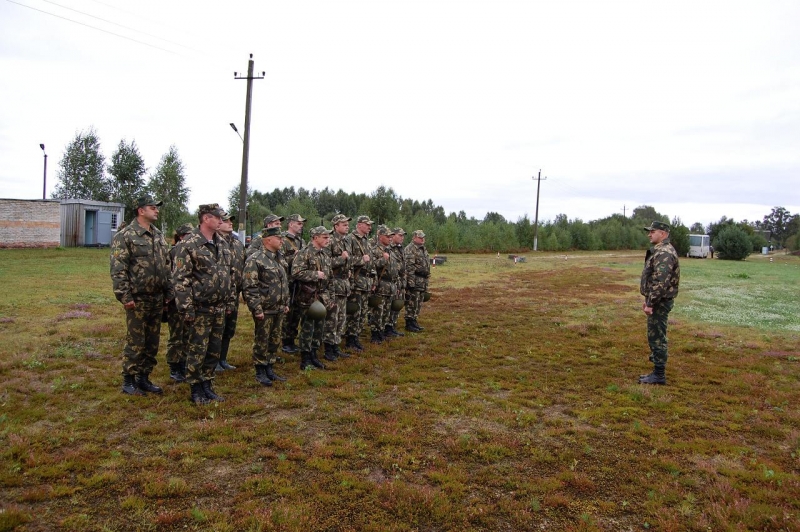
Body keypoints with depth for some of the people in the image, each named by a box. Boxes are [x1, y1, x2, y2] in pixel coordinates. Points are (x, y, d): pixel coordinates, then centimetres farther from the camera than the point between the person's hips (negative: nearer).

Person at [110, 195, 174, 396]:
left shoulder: (158, 235, 13)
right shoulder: (125, 236, -10)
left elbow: (166, 266, 16)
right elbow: (118, 270, -14)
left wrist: (169, 292, 13)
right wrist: (125, 296, -18)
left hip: (157, 299, 7)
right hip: (138, 299, -7)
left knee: (152, 343, 12)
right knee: (135, 343, 1)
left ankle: (143, 378, 24)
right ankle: (128, 381, 14)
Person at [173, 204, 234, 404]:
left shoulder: (221, 244, 11)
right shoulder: (188, 244, -12)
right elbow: (180, 279, -15)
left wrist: (230, 301, 15)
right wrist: (186, 308, -18)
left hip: (219, 308, 7)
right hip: (200, 309, -7)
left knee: (214, 350, 13)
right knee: (197, 351, 3)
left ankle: (208, 386, 25)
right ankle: (196, 390, 16)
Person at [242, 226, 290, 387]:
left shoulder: (277, 258, 13)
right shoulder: (255, 259, -15)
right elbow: (249, 287, -18)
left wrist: (286, 303, 18)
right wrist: (257, 308, -20)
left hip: (279, 309, 8)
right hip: (264, 310, -8)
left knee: (274, 341, 14)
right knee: (262, 342, 4)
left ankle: (270, 370, 26)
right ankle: (260, 372, 16)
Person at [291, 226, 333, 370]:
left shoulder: (326, 255, 14)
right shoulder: (304, 253, -13)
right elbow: (295, 272, -25)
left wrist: (328, 297, 18)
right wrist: (316, 274, -20)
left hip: (322, 297, 8)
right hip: (307, 297, -8)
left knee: (320, 327, 12)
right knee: (307, 328, -1)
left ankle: (313, 355, 25)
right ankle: (305, 360, 9)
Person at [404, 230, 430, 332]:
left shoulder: (423, 249, 18)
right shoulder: (410, 249, -12)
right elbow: (409, 267, -19)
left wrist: (426, 280, 22)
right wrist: (411, 281, -23)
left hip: (422, 281, 9)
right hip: (414, 281, -9)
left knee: (418, 304, 13)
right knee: (412, 303, -5)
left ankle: (414, 322, 21)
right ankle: (409, 324, 1)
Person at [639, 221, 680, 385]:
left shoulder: (664, 253, -22)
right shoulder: (660, 251, 13)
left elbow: (660, 282, -28)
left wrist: (650, 303, -26)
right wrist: (648, 299, 21)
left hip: (660, 301, -11)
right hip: (658, 300, 11)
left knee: (656, 336, -5)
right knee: (655, 333, 28)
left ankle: (659, 374, 0)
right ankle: (657, 356, 49)